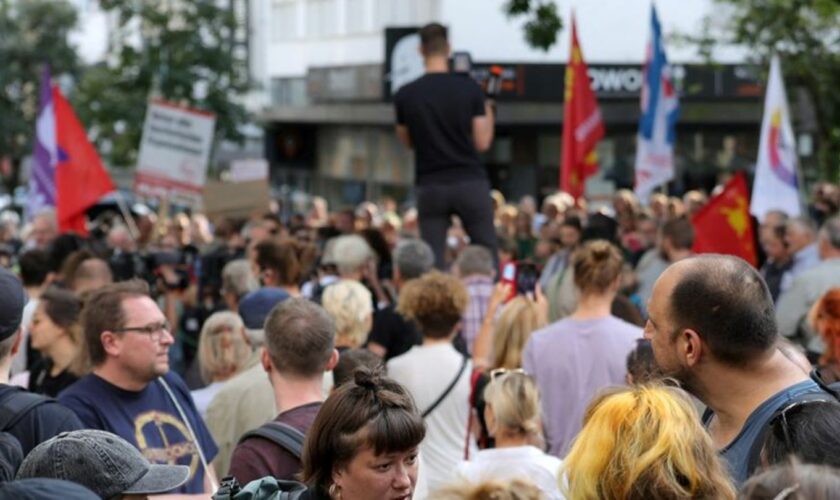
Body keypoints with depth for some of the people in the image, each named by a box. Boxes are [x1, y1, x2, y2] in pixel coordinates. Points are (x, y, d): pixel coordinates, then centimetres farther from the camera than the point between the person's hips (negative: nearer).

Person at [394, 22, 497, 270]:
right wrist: (488, 112, 14)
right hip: (470, 183, -1)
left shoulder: (405, 95, -2)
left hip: (430, 186, 1)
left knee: (433, 259, 4)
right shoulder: (470, 89, -5)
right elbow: (482, 143, -2)